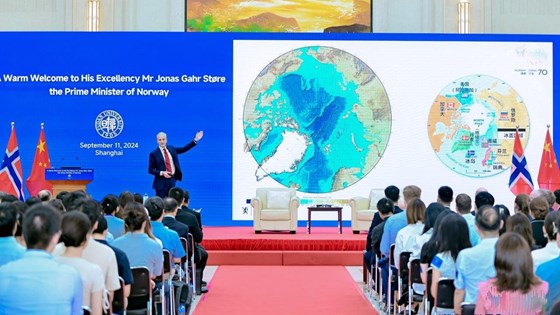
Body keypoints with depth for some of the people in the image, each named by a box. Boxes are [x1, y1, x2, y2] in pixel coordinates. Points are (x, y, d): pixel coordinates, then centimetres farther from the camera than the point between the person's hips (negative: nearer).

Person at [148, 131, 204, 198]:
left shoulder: (171, 149, 9)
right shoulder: (154, 154, -5)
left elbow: (184, 149, 13)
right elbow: (150, 169, -5)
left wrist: (195, 140, 7)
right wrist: (162, 173, -18)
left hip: (172, 180, 4)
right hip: (161, 182, -4)